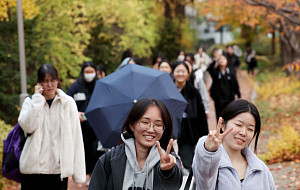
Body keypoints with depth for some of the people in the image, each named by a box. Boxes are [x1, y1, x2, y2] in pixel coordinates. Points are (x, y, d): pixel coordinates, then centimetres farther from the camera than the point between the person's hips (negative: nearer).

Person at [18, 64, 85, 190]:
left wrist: (78, 171, -3)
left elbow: (76, 138, 2)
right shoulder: (30, 102, 5)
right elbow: (27, 126, -14)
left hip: (59, 169, 0)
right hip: (33, 168, 0)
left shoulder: (68, 102, 3)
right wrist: (37, 99, -10)